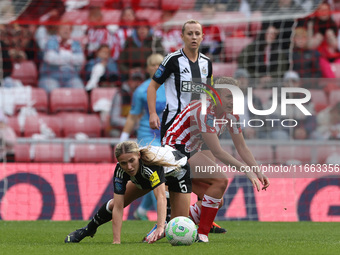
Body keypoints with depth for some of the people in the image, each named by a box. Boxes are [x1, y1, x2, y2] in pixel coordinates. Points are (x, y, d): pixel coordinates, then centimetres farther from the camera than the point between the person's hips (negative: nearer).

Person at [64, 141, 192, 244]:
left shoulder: (151, 162, -47)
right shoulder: (120, 171, -31)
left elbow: (161, 197, -58)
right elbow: (118, 207, -31)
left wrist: (160, 228, -72)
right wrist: (116, 241, -40)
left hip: (177, 172, -4)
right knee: (114, 204, 5)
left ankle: (164, 228, 21)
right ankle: (88, 230, 30)